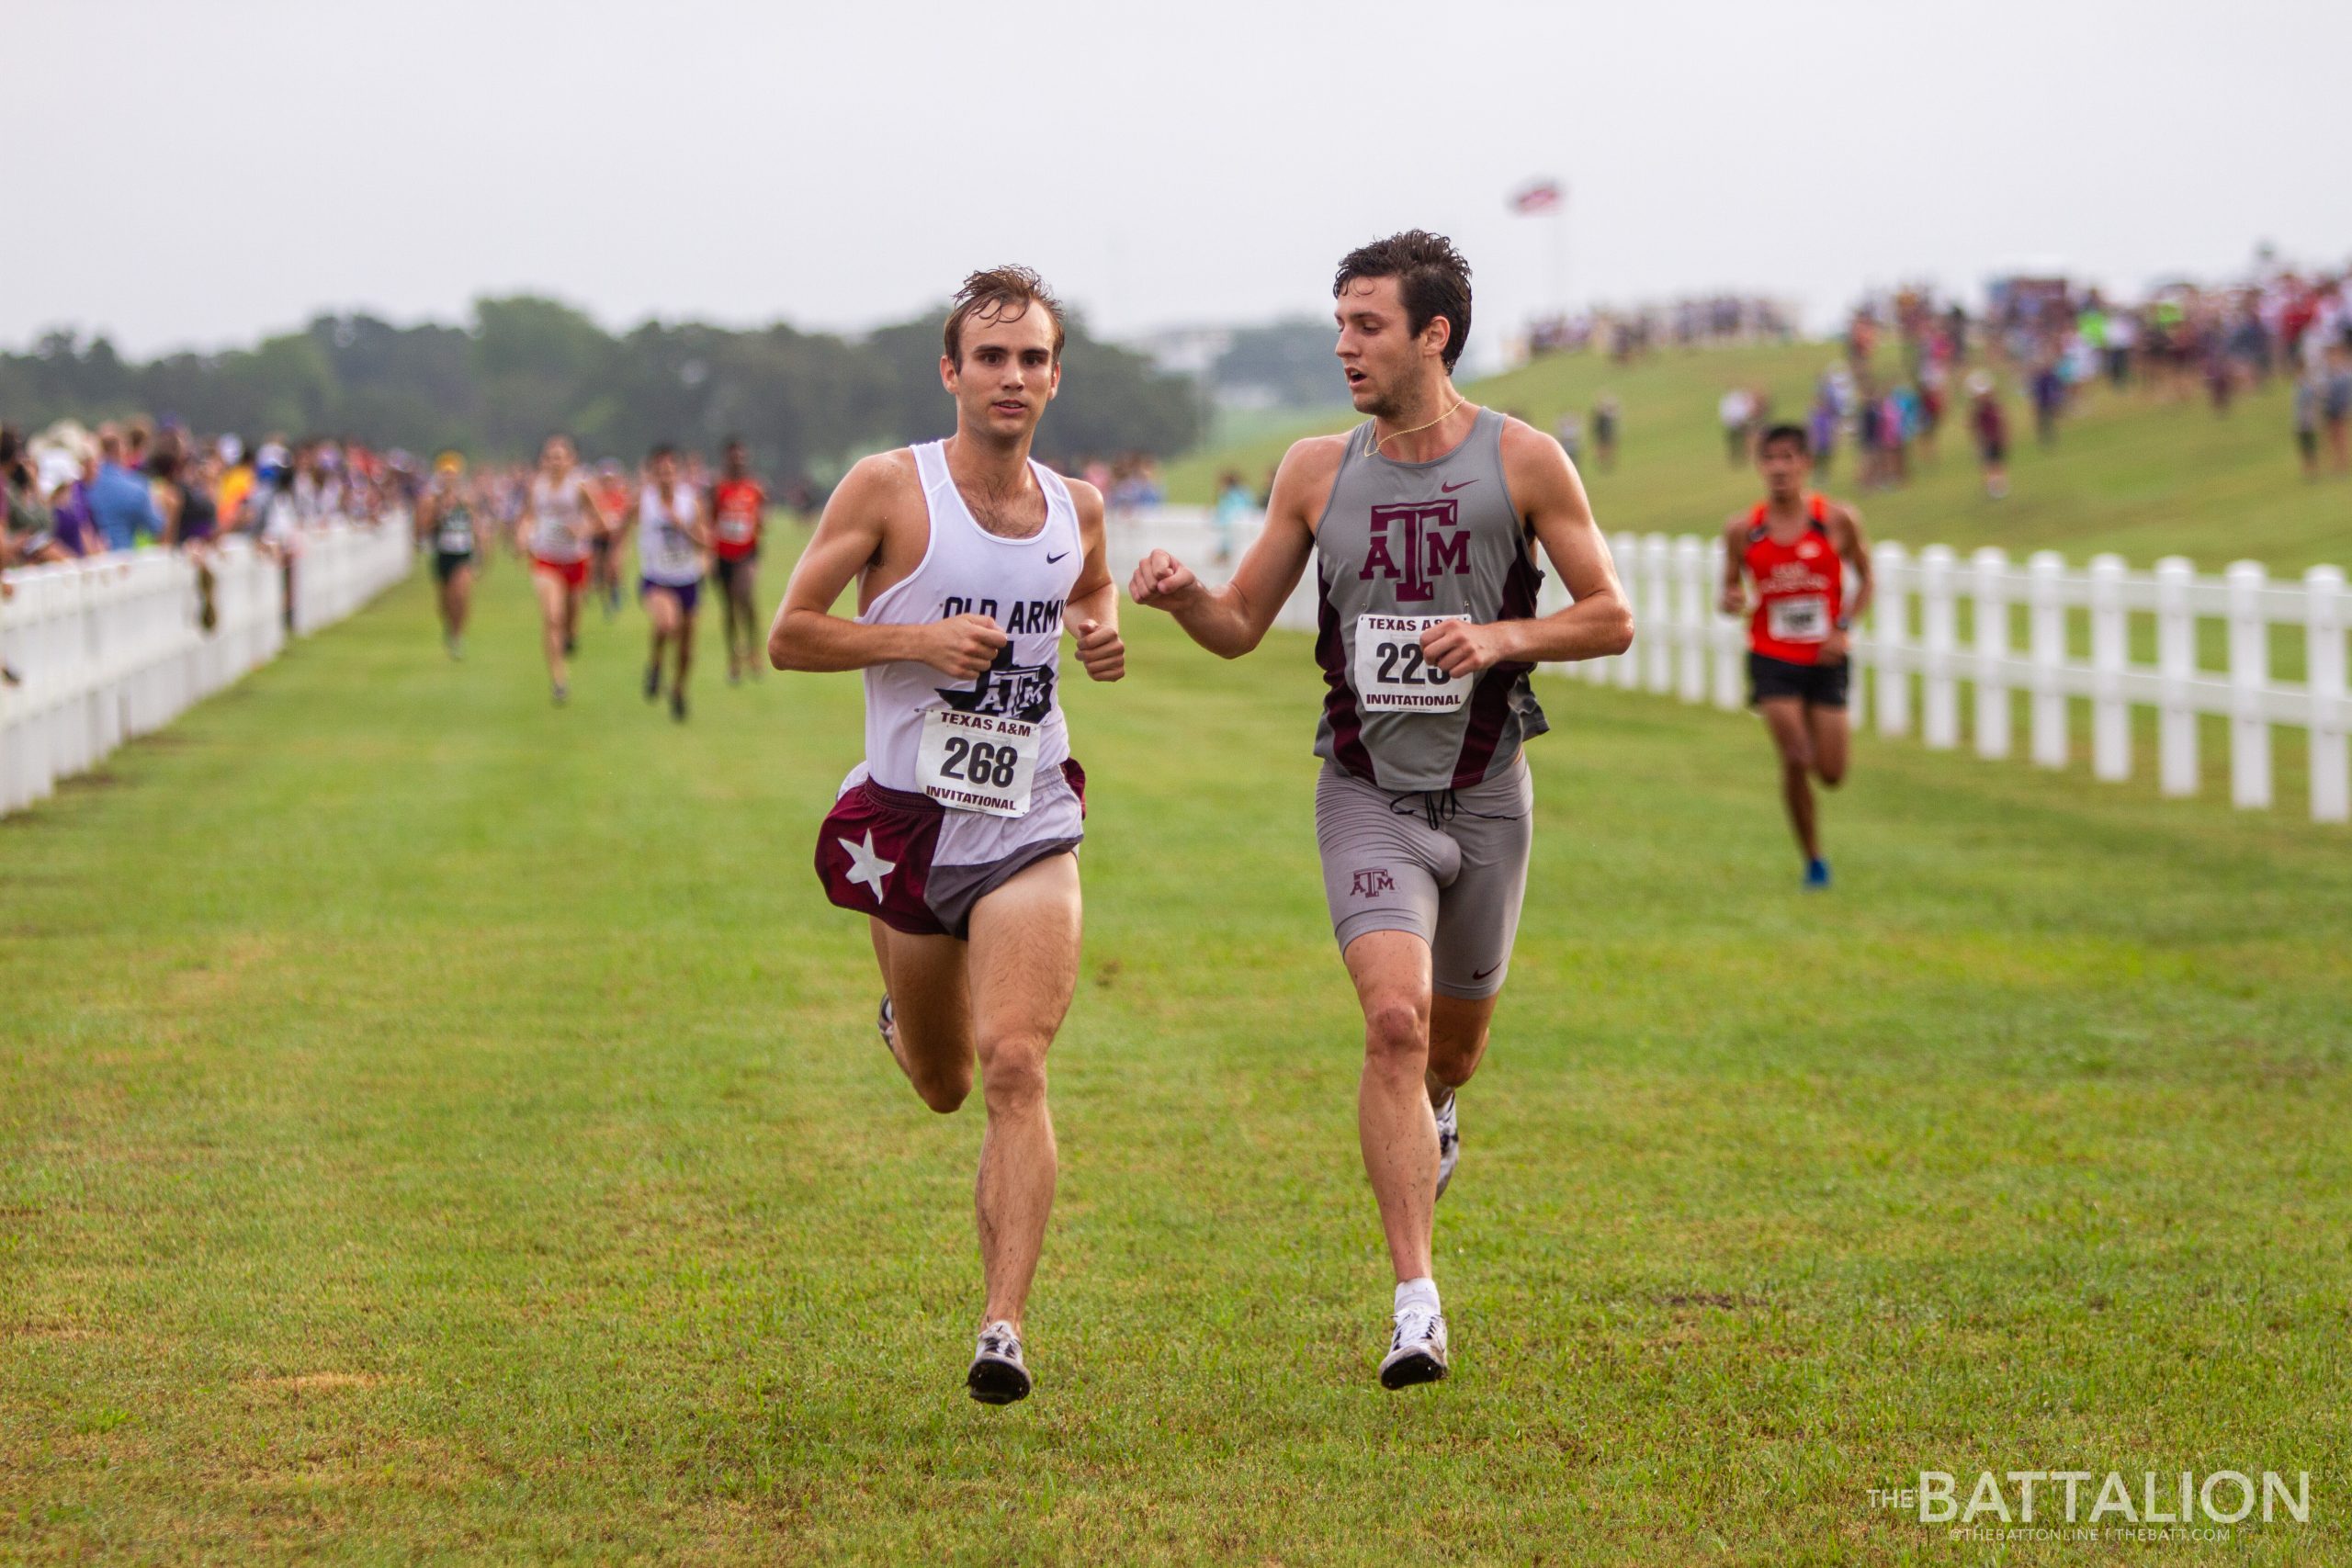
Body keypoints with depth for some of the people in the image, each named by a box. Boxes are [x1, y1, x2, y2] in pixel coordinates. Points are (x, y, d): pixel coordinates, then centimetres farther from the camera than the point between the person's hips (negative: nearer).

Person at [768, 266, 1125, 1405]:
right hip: (909, 822, -1)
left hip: (1030, 828, 1)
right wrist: (916, 638, -19)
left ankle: (1004, 1328, -18)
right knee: (942, 1086, 14)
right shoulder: (888, 489, -7)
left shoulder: (1077, 509, 5)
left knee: (1013, 1067, -16)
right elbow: (788, 636, -5)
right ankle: (906, 1022, 53)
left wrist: (1102, 636, 3)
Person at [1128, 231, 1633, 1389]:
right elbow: (1241, 626, 8)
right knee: (1394, 1020, -19)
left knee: (1456, 1037, 14)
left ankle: (1429, 1119, 54)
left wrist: (1502, 638, -17)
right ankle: (1415, 1305, -20)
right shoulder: (1318, 470, 2)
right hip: (1368, 792, -1)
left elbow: (1611, 620, 0)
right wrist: (1181, 596, -14)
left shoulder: (1523, 461, -3)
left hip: (1485, 794, 1)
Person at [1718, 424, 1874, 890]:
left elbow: (1864, 578, 7)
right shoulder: (1742, 529, -3)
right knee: (1795, 760, -14)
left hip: (1825, 660, 1)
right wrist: (1731, 601, -17)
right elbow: (1731, 590, 7)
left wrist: (1844, 628, -8)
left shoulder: (1837, 520, -5)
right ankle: (1813, 860, 3)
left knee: (1831, 775, 0)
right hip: (1772, 659, -1)